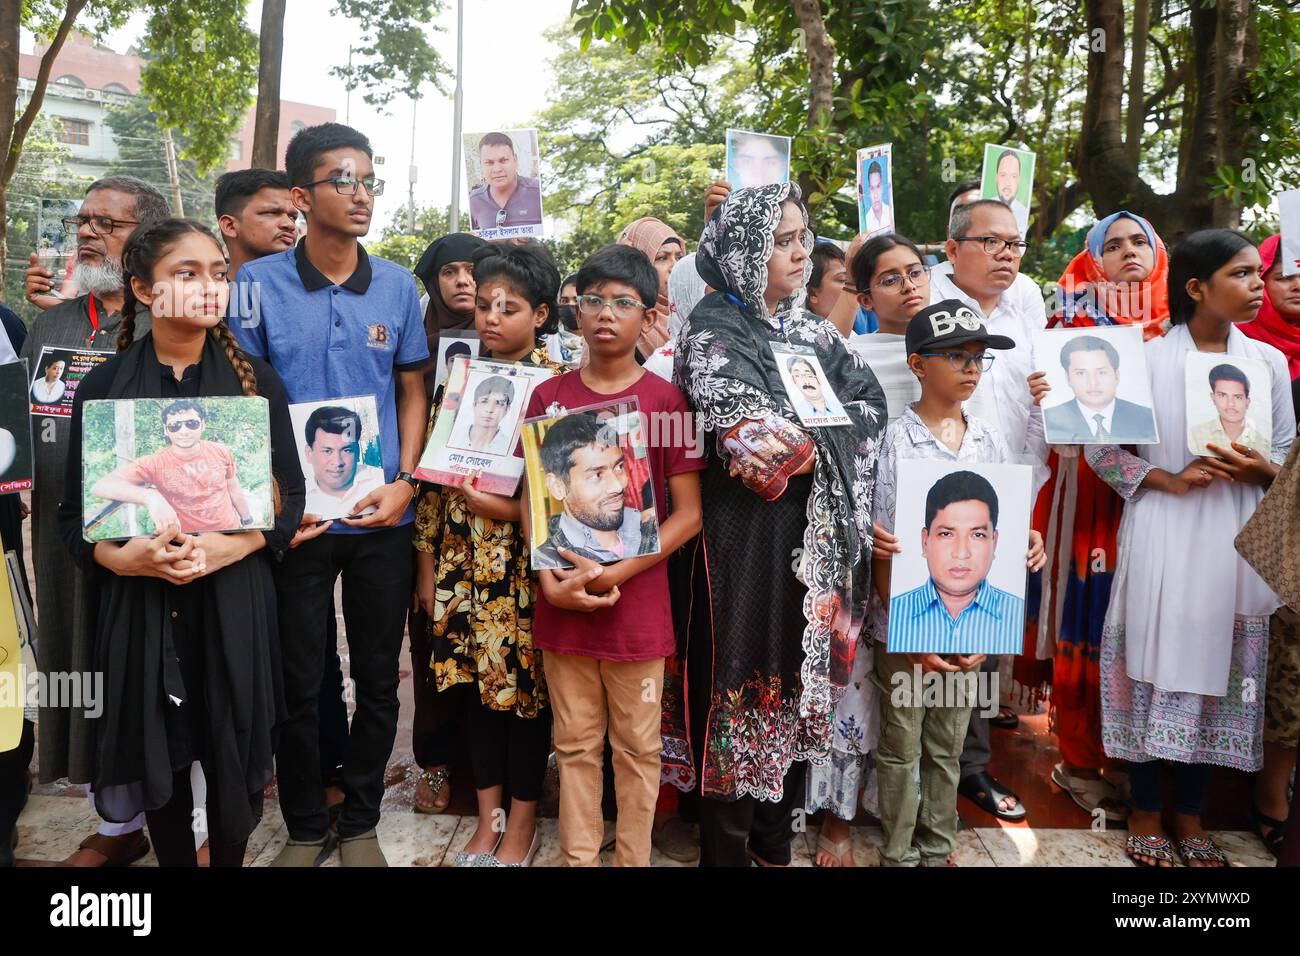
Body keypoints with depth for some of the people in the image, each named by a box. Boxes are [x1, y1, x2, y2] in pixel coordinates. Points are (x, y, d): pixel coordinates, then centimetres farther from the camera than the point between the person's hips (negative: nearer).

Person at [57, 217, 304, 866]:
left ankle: (230, 860, 29)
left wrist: (227, 547, -16)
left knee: (233, 755, 5)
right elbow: (74, 514, 3)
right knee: (158, 755, 10)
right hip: (140, 605, 1)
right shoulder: (104, 386, 1)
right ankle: (173, 861, 33)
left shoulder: (256, 381, 2)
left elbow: (288, 500, 1)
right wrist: (124, 558, -17)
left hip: (233, 602, 0)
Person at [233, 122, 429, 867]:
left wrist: (404, 483, -5)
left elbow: (413, 390, 8)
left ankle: (361, 821, 30)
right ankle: (306, 827, 30)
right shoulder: (259, 283, -4)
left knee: (379, 679, 10)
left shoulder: (397, 286, 2)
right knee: (299, 683, 9)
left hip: (382, 518, 2)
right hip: (295, 518, -1)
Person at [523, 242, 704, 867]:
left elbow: (688, 513, -5)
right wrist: (550, 579, -9)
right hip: (562, 603, 2)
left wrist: (615, 574, -15)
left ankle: (634, 858, 28)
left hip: (637, 603, -2)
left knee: (637, 746, 10)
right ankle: (577, 857, 30)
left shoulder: (665, 400, -4)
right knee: (575, 744, 14)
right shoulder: (548, 397, 4)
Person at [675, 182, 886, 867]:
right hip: (746, 538, -6)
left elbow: (870, 400, 3)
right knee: (742, 685, 1)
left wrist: (809, 445, -11)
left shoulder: (811, 330, 13)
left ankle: (776, 840, 31)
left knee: (802, 681, 13)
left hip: (816, 538, 7)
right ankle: (727, 847, 19)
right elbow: (749, 437, -20)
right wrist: (823, 435, -11)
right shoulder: (714, 332, -7)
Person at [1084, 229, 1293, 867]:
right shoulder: (1147, 360, -1)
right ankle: (1146, 812, 19)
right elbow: (1100, 449, 0)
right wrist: (1170, 481, -12)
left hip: (1235, 542, 3)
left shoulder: (1270, 362, 8)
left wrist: (1261, 469, -11)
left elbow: (1289, 457, 11)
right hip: (1162, 537, -3)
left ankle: (1189, 815, 25)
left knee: (1219, 672, 7)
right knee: (1157, 667, 2)